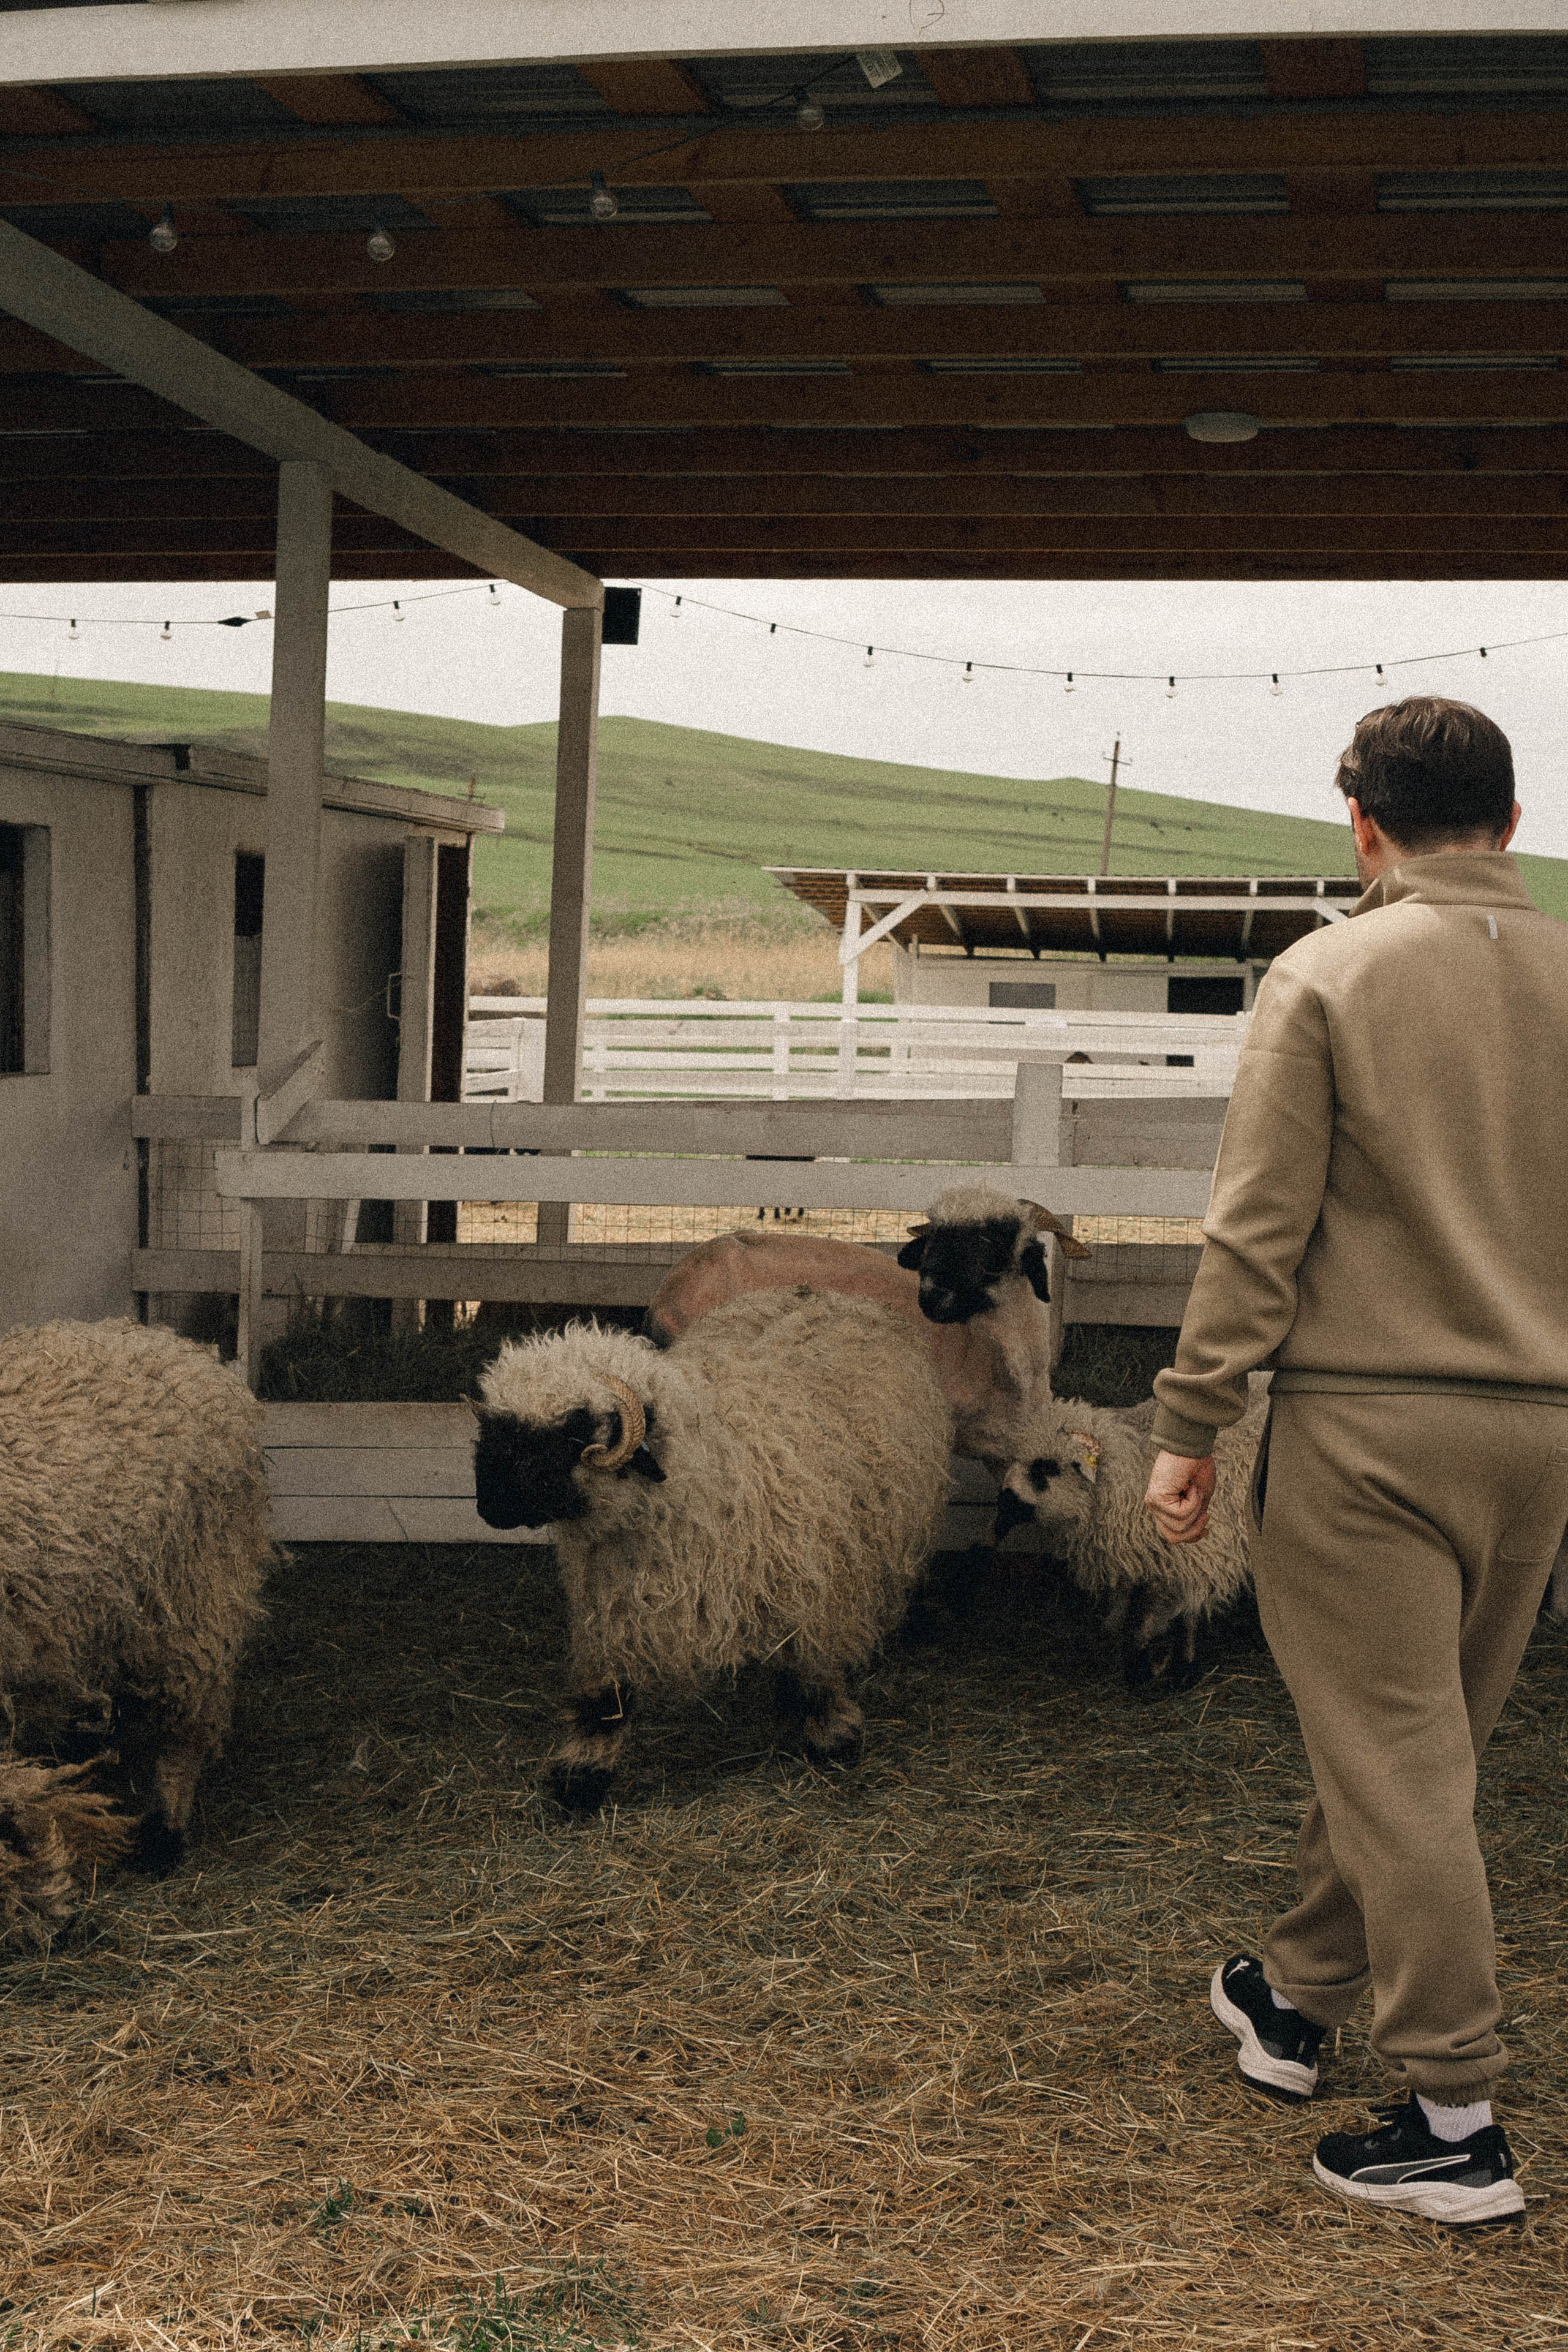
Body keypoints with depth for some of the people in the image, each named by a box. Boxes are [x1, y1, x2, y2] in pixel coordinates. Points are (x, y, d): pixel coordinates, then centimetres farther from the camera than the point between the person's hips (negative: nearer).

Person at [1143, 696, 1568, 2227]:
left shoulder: (1329, 976, -8)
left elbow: (1257, 1228, -10)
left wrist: (1190, 1423, -4)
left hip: (1370, 1423, -5)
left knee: (1397, 1762, 1)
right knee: (1415, 1742, 18)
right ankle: (1296, 1994, 36)